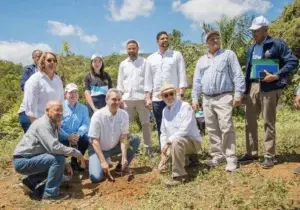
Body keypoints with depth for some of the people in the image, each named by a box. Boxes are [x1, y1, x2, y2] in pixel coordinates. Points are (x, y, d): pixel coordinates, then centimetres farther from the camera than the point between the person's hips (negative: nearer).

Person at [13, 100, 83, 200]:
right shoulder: (43, 124, -21)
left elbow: (51, 147, 13)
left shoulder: (52, 124, 9)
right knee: (58, 159, -23)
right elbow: (55, 147, -31)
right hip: (23, 161, -10)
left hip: (24, 160, 10)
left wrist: (65, 164, 3)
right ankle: (50, 193, -10)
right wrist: (76, 153, -20)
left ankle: (30, 182, 15)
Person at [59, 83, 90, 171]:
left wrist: (78, 134, -26)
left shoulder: (83, 108, 7)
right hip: (63, 137, -2)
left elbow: (86, 124, -6)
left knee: (86, 139, -26)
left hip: (77, 136, 3)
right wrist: (68, 136, -27)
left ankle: (75, 161, 2)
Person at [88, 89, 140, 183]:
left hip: (114, 147, 4)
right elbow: (95, 141, -22)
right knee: (96, 177, -23)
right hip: (98, 149, -4)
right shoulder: (98, 116, -23)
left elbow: (123, 137, -14)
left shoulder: (124, 114, -13)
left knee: (135, 140, -14)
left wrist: (124, 157, -25)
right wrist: (103, 161, -26)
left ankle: (121, 166, 1)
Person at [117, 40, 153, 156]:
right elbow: (120, 82, 12)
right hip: (127, 98, 3)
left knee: (145, 123, 3)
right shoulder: (123, 64, 11)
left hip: (141, 97, -2)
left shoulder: (145, 62, 2)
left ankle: (148, 147, 12)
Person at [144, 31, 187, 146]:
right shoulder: (151, 58, 12)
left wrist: (181, 95, -10)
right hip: (157, 98, 3)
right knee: (161, 128, 9)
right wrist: (148, 98, 2)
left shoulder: (177, 55, 5)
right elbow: (148, 80, 10)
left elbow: (182, 76, -1)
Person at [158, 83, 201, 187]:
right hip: (175, 144, 8)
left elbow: (184, 130, -26)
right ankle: (186, 159, 23)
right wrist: (163, 152, -5)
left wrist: (168, 143, -24)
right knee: (162, 168, 4)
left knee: (176, 141, -39)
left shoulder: (185, 106, -16)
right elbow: (163, 133, 7)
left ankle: (178, 175, -28)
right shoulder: (164, 111, 5)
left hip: (192, 141, -8)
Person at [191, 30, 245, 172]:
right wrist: (195, 99, 10)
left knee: (226, 128, -10)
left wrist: (238, 94, -11)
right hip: (207, 100, 5)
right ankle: (218, 156, 19)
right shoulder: (201, 60, 18)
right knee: (212, 130, 8)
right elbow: (197, 81, 16)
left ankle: (231, 159, -4)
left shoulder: (228, 54, 5)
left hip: (223, 98, -5)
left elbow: (238, 75, -2)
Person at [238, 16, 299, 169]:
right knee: (250, 121, 8)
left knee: (268, 122, 1)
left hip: (269, 87, -6)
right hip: (252, 87, 6)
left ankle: (269, 156, 13)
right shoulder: (251, 48, 17)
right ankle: (251, 153, 20)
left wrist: (276, 76, -19)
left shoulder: (277, 44, -3)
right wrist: (245, 88, 12)